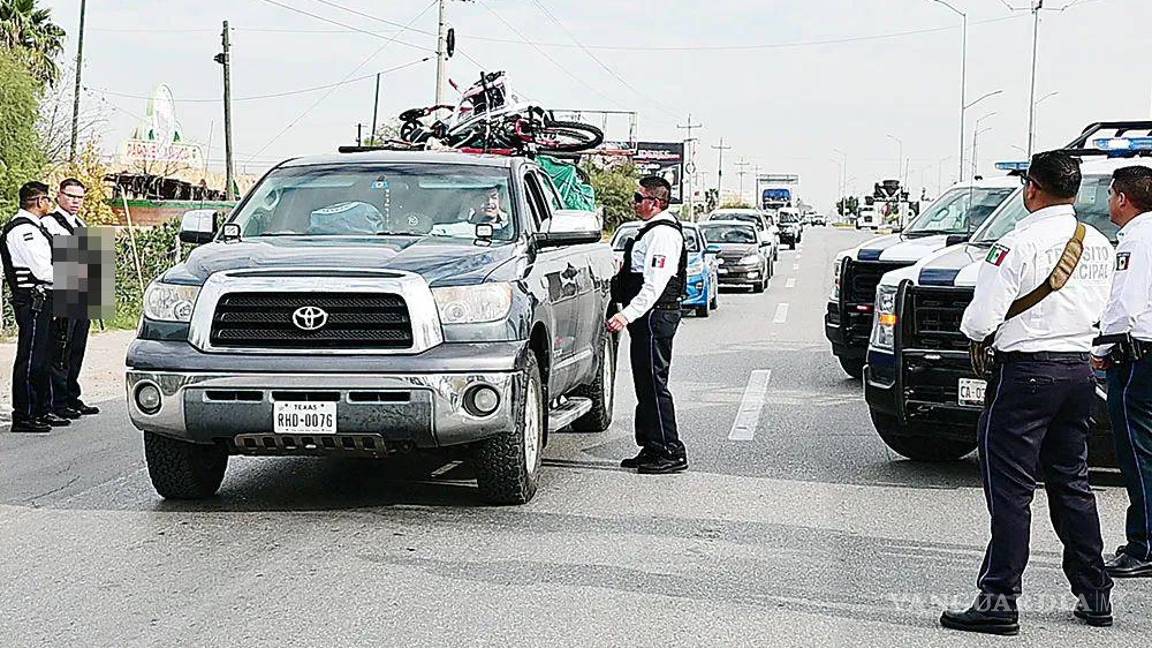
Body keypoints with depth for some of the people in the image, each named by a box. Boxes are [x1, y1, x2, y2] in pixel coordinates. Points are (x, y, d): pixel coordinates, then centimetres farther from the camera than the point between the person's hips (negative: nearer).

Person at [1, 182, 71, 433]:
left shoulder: (32, 227, 18)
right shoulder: (23, 229, -16)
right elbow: (42, 271, -20)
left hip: (40, 300, 11)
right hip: (32, 301, -11)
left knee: (42, 356, 16)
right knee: (30, 358, -7)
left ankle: (42, 410, 24)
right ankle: (23, 416, -3)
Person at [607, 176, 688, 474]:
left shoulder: (663, 233, -16)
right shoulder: (653, 231, 18)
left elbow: (654, 286, -25)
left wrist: (627, 315, -30)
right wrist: (628, 314, 24)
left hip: (655, 316, -11)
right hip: (648, 317, 11)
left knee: (654, 383, -9)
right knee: (645, 383, 13)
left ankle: (671, 453, -7)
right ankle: (652, 448, 20)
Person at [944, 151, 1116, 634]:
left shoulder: (1019, 244, -15)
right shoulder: (1100, 246, 7)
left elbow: (980, 320, -15)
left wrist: (974, 331, 6)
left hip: (1026, 372, -7)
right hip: (1078, 370, 7)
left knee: (1009, 490, -3)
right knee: (1072, 485, 16)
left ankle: (999, 599, -4)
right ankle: (1094, 596, 21)